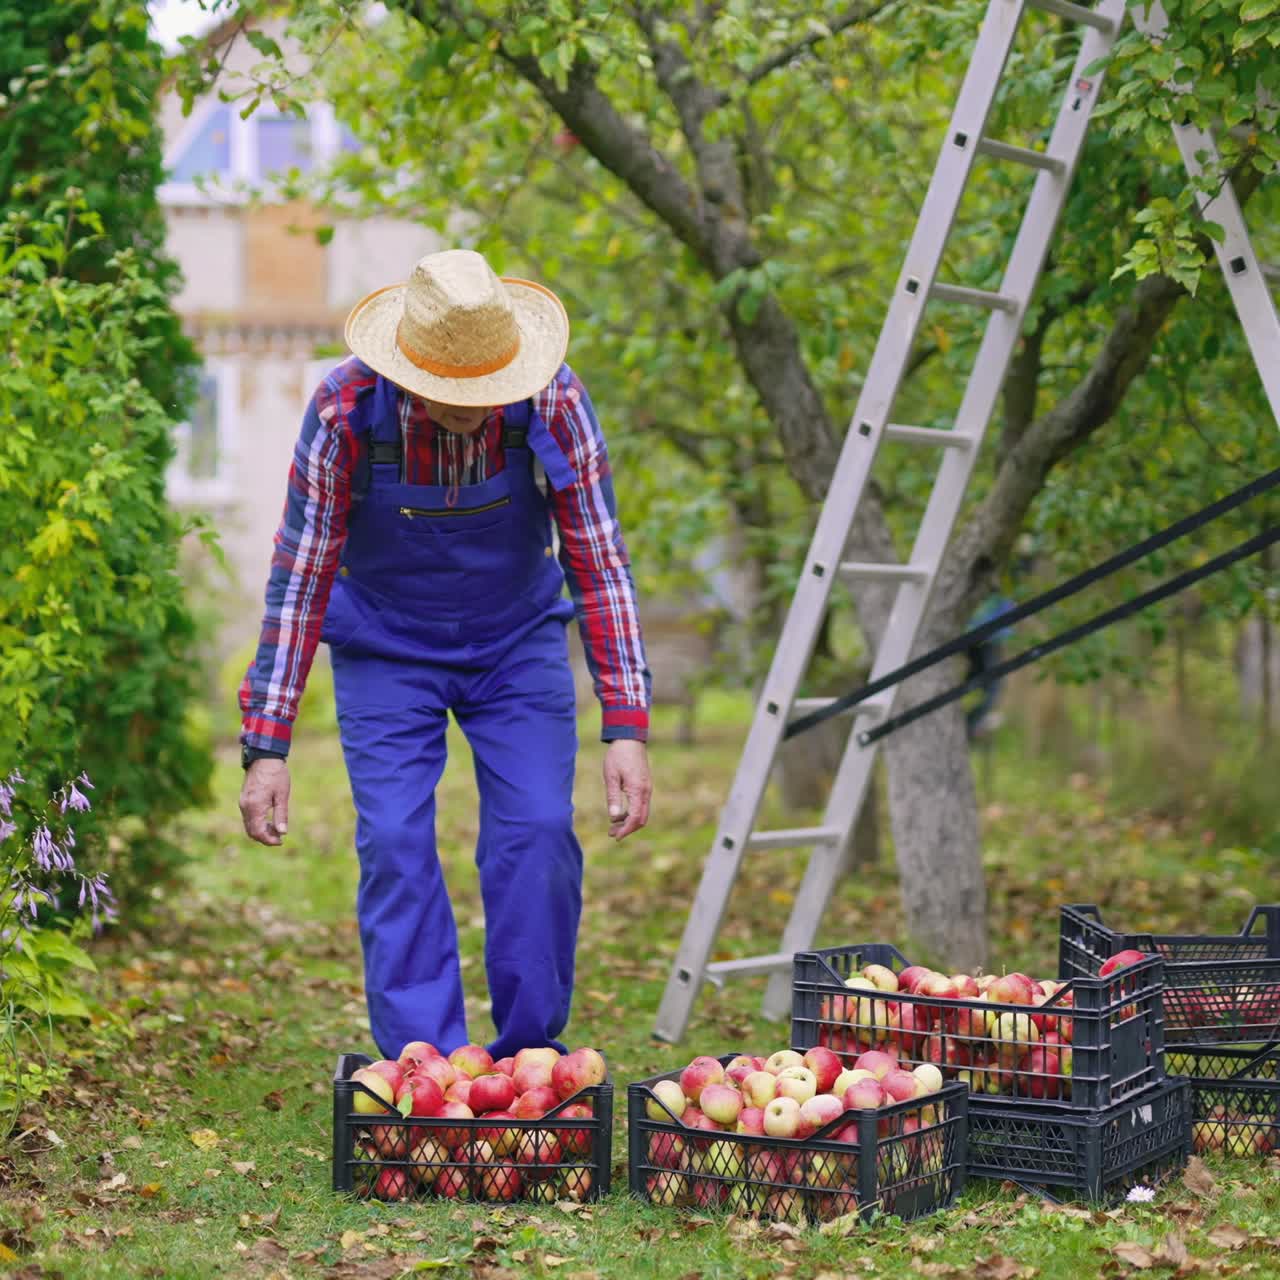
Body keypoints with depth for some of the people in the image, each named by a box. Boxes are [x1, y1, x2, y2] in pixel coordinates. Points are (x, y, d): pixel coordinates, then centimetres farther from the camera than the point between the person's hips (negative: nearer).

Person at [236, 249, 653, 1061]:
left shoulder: (555, 401, -24)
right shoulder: (346, 410, -26)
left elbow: (602, 565, -17)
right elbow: (300, 577, -18)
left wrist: (627, 728, -22)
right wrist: (267, 746, -20)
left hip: (517, 641, 1)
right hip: (385, 649, -1)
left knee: (538, 833, -11)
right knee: (395, 844, -12)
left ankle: (532, 1060, 5)